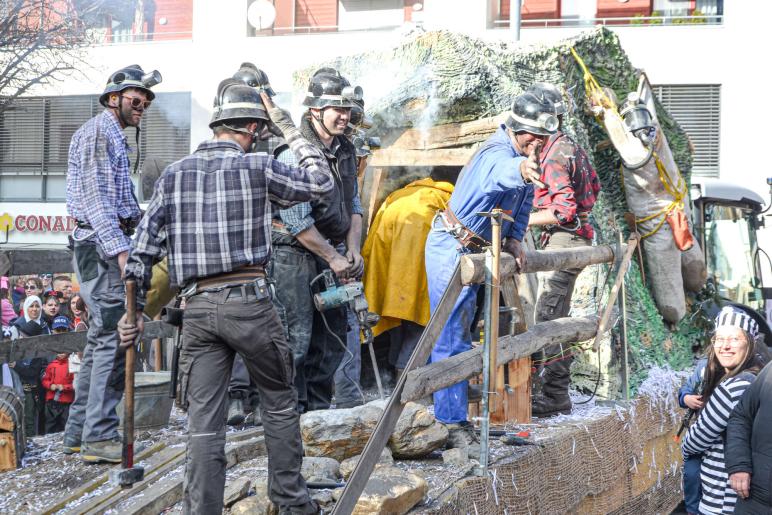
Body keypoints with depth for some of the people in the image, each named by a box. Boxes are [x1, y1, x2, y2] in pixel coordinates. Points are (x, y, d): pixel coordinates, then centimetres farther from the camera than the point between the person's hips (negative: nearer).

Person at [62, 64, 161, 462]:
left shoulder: (112, 136, 24)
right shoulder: (98, 132, -8)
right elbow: (96, 198, -18)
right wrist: (121, 251, -25)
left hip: (104, 248, 11)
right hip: (102, 246, -11)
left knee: (101, 340, 12)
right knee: (114, 339, -13)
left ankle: (78, 432, 17)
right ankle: (99, 437, -12)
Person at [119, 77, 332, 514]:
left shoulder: (174, 174, 9)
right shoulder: (256, 167, -3)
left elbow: (144, 249, 7)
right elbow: (321, 182, 10)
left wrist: (135, 311, 14)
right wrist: (287, 126, 14)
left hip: (198, 307, 3)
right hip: (249, 300, -3)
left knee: (204, 422, 3)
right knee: (280, 403, 14)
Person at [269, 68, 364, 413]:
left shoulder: (345, 151, 9)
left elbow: (353, 205, 17)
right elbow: (297, 221, -20)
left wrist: (353, 251, 3)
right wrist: (333, 258, -14)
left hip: (332, 256, 8)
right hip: (295, 255, -8)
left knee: (332, 339, 12)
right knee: (296, 339, -6)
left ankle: (320, 412, 22)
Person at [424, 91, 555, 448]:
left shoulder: (522, 156, 4)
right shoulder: (497, 154, -26)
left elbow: (523, 202, 18)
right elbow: (501, 173, -53)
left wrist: (513, 239, 2)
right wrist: (521, 169, -76)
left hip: (473, 250, 10)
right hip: (451, 247, -10)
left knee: (460, 334, 18)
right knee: (451, 336, -12)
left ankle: (452, 410, 29)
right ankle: (452, 422, -12)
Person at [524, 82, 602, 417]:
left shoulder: (556, 154, -17)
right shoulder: (571, 147, 15)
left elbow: (563, 210, -23)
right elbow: (594, 186, 28)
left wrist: (526, 220, -16)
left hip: (563, 242, -11)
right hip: (575, 238, 11)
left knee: (547, 317, -12)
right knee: (557, 314, 16)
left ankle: (555, 396, -13)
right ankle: (558, 376, 24)